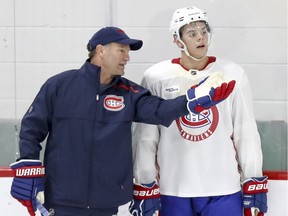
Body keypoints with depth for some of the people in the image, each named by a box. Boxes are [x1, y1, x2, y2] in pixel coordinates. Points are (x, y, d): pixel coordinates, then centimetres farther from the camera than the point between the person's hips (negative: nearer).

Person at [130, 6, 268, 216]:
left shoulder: (232, 74, -1)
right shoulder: (156, 77, -4)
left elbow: (246, 133, 2)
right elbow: (145, 138, -1)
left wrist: (254, 186, 1)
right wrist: (145, 189, -2)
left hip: (223, 190, 0)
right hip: (173, 191, 0)